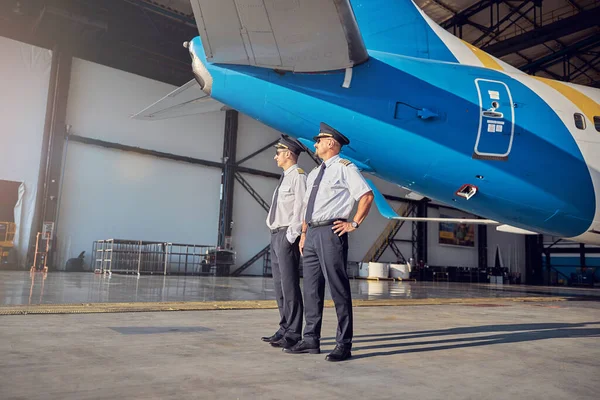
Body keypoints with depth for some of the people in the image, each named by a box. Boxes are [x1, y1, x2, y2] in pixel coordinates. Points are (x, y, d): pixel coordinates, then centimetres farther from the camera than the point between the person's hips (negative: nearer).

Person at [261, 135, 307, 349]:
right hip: (276, 235, 10)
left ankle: (293, 334, -2)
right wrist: (277, 236, 14)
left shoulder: (298, 176, -9)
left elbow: (300, 209, -16)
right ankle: (284, 329, 21)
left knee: (289, 285, -8)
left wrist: (291, 237, -18)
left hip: (287, 237, -10)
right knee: (279, 285, 12)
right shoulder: (284, 178, 20)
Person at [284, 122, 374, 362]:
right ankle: (311, 340, 19)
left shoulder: (344, 168, -3)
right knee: (311, 288, 10)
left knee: (338, 288, -5)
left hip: (331, 232, -8)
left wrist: (354, 223, -11)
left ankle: (344, 345, 2)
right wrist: (304, 233, 16)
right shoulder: (314, 174, 22)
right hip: (312, 234, 9)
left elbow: (367, 195, -10)